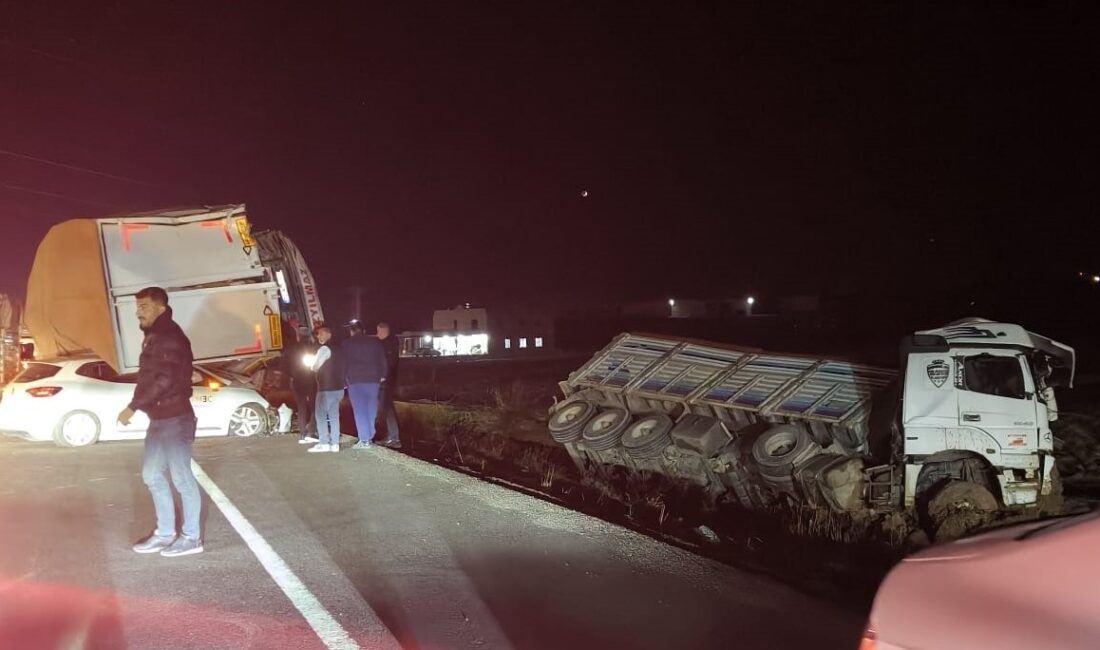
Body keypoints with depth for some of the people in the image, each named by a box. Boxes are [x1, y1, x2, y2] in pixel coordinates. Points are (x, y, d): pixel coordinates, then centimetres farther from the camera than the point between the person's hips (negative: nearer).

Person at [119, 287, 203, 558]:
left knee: (181, 477, -2)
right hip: (159, 418, 10)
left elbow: (165, 380, -25)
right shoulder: (154, 337, 16)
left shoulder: (169, 336, -16)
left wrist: (133, 407, -22)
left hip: (174, 418, -10)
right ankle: (165, 532, 26)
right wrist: (138, 406, 7)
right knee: (152, 474, 15)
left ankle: (191, 537, 8)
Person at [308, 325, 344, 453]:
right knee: (333, 415, 8)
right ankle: (334, 444, 7)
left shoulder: (324, 348, -13)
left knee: (320, 415, -3)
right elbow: (341, 367, 21)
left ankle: (324, 443, -7)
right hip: (338, 387, 9)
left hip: (326, 387, -9)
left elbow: (315, 367, -12)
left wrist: (313, 368, 8)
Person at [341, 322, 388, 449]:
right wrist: (382, 375, 10)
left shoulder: (347, 344, 6)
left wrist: (345, 377, 6)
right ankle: (370, 436, 10)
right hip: (373, 378, 3)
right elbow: (382, 360, 7)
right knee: (371, 408, 10)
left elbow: (343, 362, 2)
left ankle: (364, 440, -8)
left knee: (359, 410, -3)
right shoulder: (375, 342, 11)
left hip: (355, 379, -2)